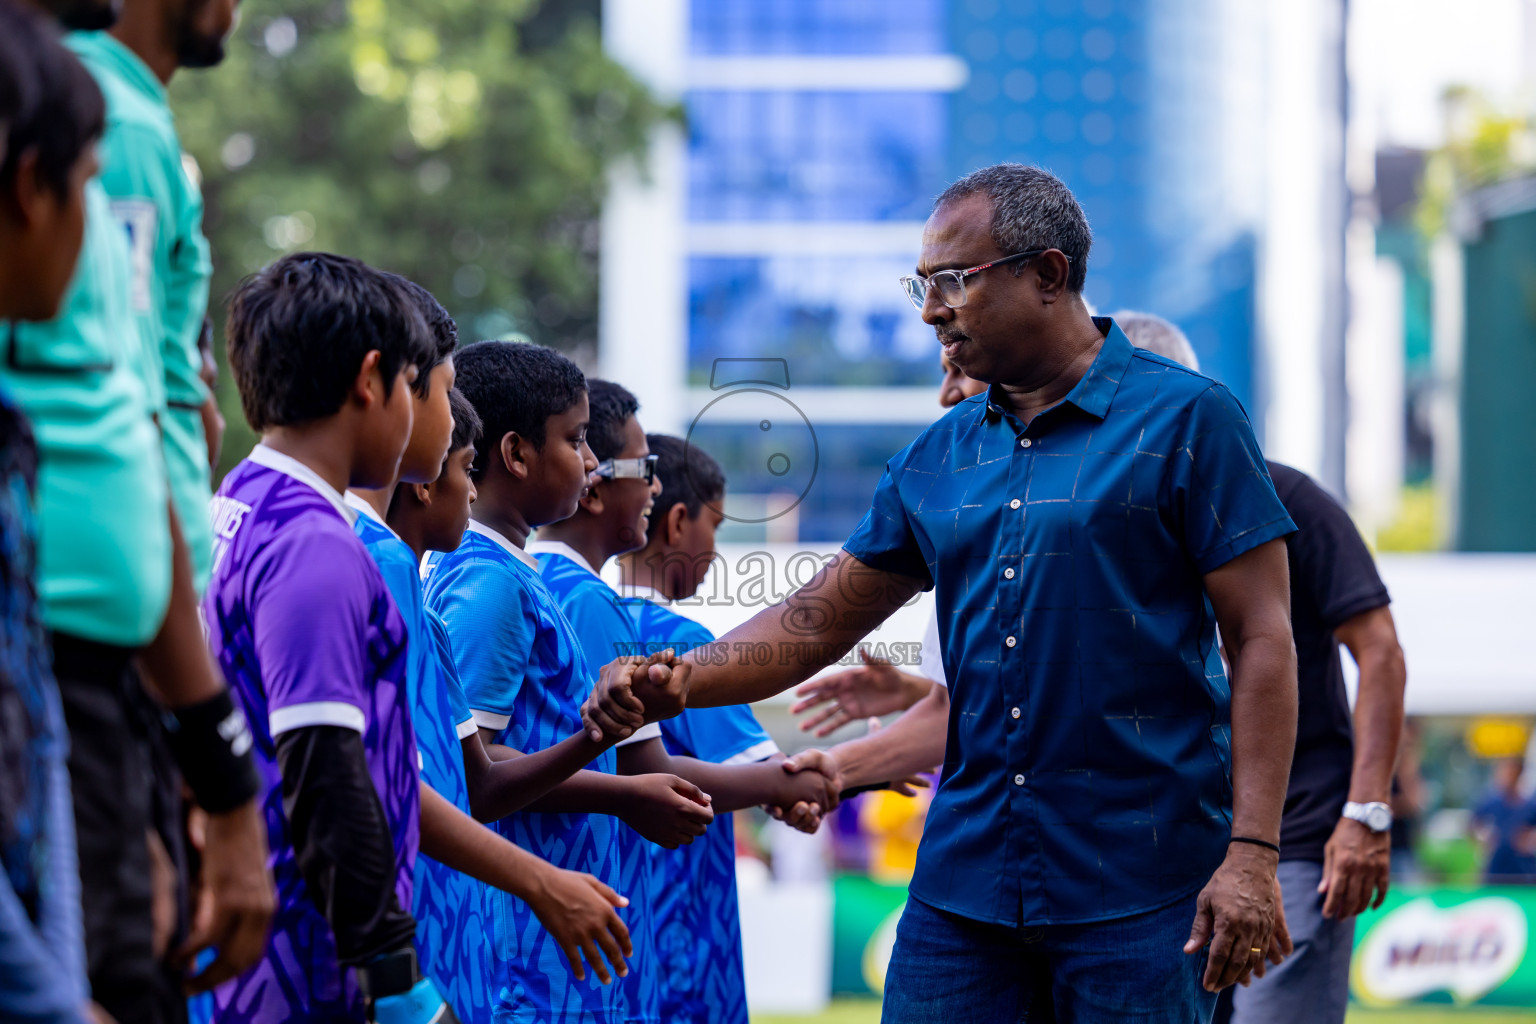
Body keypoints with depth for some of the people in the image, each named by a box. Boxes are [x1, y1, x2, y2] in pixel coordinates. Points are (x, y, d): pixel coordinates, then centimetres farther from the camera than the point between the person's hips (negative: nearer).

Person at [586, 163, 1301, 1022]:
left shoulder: (1186, 418, -4)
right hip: (964, 880, 5)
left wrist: (1252, 854, -14)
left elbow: (1262, 638, -7)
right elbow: (819, 619, 16)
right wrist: (677, 687, -1)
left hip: (1139, 888, -5)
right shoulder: (941, 457, 13)